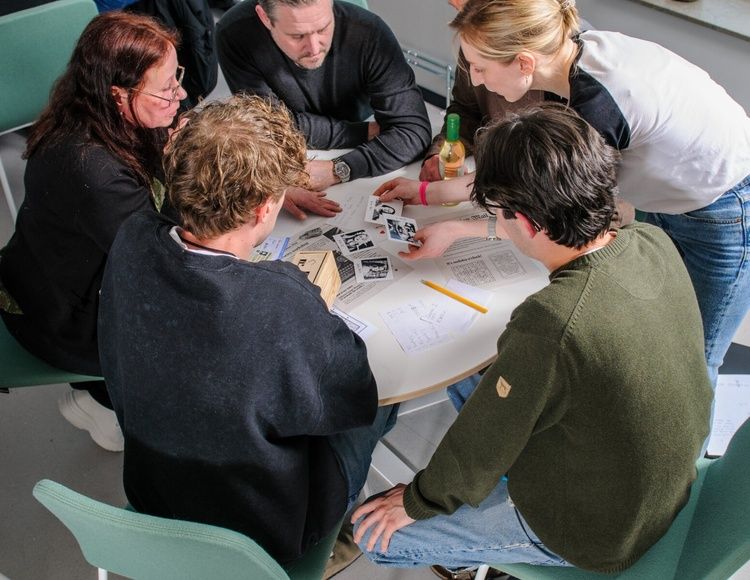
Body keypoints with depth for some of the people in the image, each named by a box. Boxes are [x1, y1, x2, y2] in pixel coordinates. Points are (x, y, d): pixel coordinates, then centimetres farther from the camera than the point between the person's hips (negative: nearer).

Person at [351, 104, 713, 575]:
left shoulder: (548, 325, -39)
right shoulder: (654, 242, -17)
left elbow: (481, 447, -24)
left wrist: (417, 501, -3)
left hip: (595, 532, -7)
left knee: (374, 533, 2)